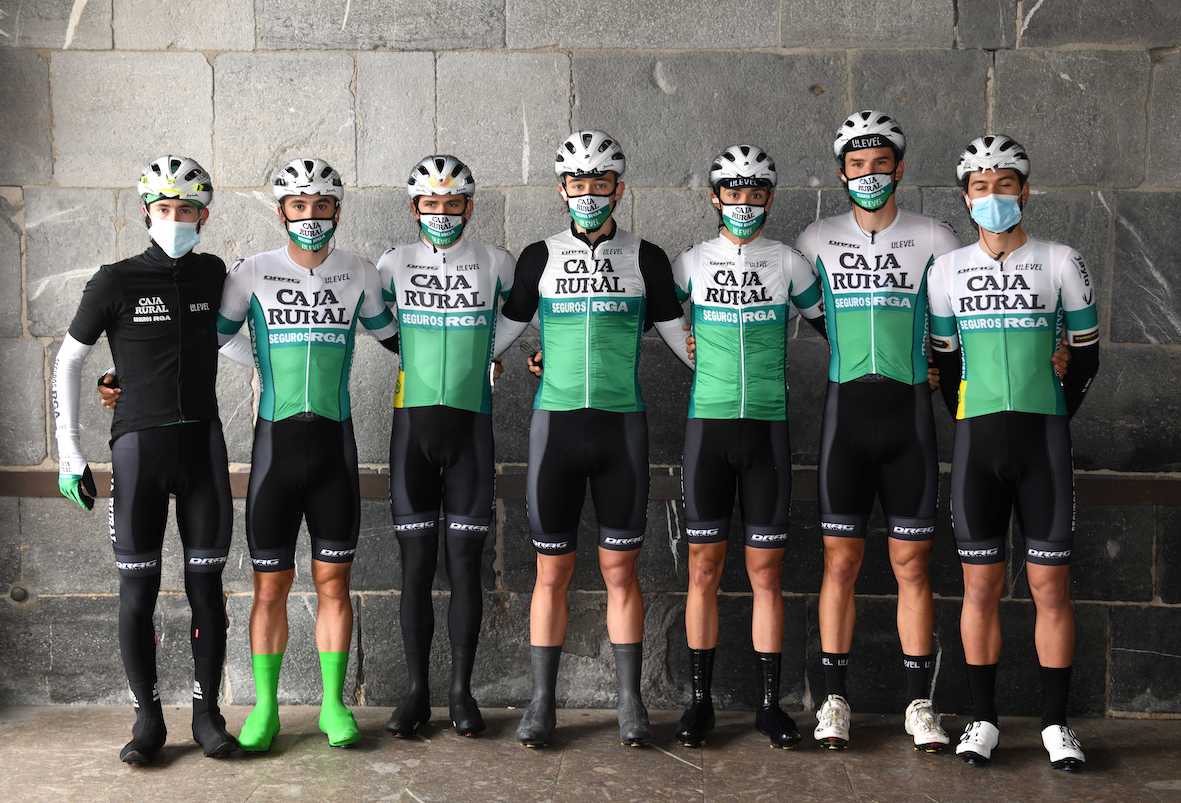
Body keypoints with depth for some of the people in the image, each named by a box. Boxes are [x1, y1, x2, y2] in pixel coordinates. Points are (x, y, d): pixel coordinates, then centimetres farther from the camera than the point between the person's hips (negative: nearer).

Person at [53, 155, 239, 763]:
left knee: (206, 584, 4)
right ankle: (148, 718, 15)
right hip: (138, 445, -2)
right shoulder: (115, 282, -3)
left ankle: (206, 712, 16)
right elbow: (67, 362, 3)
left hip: (203, 444, 2)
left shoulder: (213, 274, 6)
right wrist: (69, 456, -1)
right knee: (138, 588, 1)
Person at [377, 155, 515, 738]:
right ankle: (417, 691, 13)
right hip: (412, 422, 1)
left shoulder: (494, 264, 4)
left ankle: (462, 690, 13)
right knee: (416, 566, 3)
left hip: (470, 426, 0)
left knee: (464, 564, 2)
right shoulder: (394, 264, 5)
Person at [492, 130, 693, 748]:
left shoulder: (644, 258, 6)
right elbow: (500, 334, 13)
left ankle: (630, 702, 14)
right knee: (552, 571, 4)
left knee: (620, 569, 4)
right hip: (554, 424, 0)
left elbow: (678, 334, 12)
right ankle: (542, 702, 14)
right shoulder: (539, 257, 7)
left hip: (621, 425, 0)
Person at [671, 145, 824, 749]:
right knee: (704, 568, 3)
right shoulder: (692, 262, 6)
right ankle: (700, 701, 12)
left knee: (766, 569, 3)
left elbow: (828, 320, 15)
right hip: (707, 424, 0)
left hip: (768, 427, 0)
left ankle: (770, 704, 12)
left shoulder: (788, 262, 6)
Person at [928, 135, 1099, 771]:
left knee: (1051, 583, 0)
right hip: (975, 439, 1)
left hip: (1043, 438, -1)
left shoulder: (1060, 262, 3)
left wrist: (1056, 418, 7)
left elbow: (1085, 351, 10)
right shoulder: (948, 270, 7)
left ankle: (1056, 722, 11)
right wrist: (969, 425, 10)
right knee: (981, 584, 4)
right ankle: (982, 719, 14)